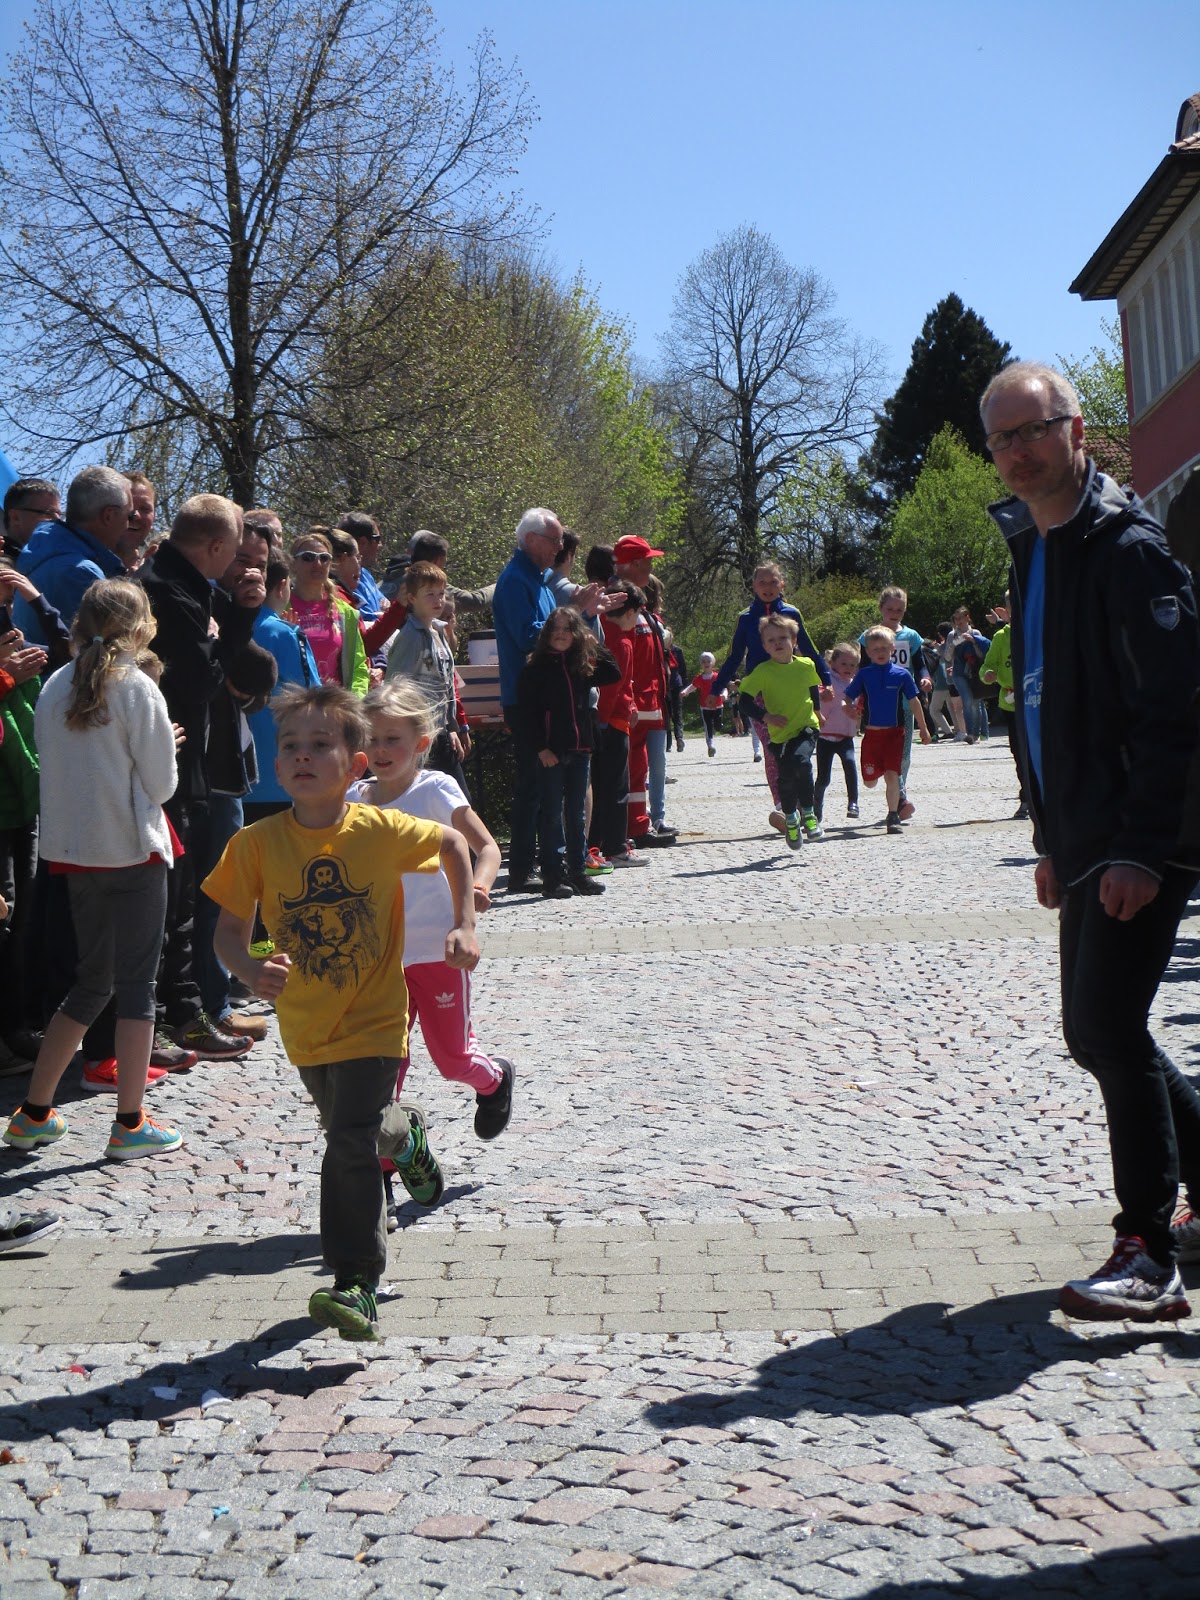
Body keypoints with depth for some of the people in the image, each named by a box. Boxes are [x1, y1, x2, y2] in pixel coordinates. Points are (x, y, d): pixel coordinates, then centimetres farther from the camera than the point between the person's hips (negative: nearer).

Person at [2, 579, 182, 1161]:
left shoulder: (55, 687, 5)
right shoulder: (138, 688, -11)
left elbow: (54, 769, 11)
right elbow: (161, 785, -9)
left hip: (74, 849, 6)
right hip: (133, 850, -6)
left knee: (91, 982, 17)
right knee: (137, 983, 3)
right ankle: (129, 1124, 6)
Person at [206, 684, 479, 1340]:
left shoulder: (382, 830, -16)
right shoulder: (256, 844, -14)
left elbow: (452, 844, 4)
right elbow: (229, 928, -9)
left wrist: (464, 924, -3)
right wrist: (251, 972, -29)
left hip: (372, 1017, -3)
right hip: (305, 1023, 3)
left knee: (351, 1144, -13)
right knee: (354, 1125, 25)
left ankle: (355, 1284, -1)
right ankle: (405, 1137, 59)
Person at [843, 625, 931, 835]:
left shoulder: (901, 675, -1)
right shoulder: (864, 675, 1)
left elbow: (914, 702, 6)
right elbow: (847, 698, 4)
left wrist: (923, 729, 10)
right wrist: (848, 707, -20)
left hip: (894, 733, -1)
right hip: (872, 733, 1)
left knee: (891, 775, -9)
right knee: (870, 782, 4)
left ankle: (893, 817, 1)